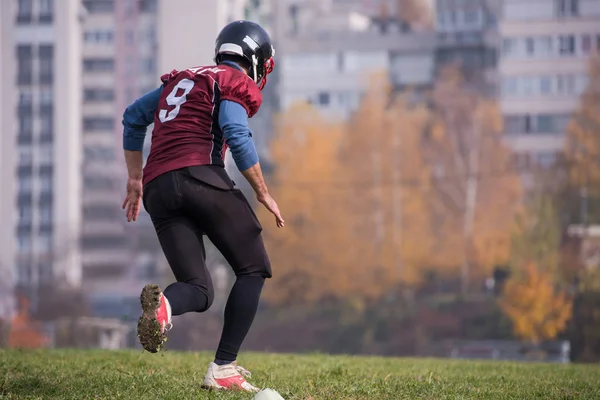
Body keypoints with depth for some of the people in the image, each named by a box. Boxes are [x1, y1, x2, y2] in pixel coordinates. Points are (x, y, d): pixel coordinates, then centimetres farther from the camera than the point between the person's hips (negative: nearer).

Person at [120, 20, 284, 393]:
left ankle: (163, 303, -30)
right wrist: (264, 194, -2)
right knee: (253, 269, 7)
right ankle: (223, 369, -4)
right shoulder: (237, 84, 6)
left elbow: (133, 117, 33)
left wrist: (135, 178, 34)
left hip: (158, 189, 7)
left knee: (199, 290, 8)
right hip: (201, 176, -7)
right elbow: (237, 137, -9)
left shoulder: (181, 80, 29)